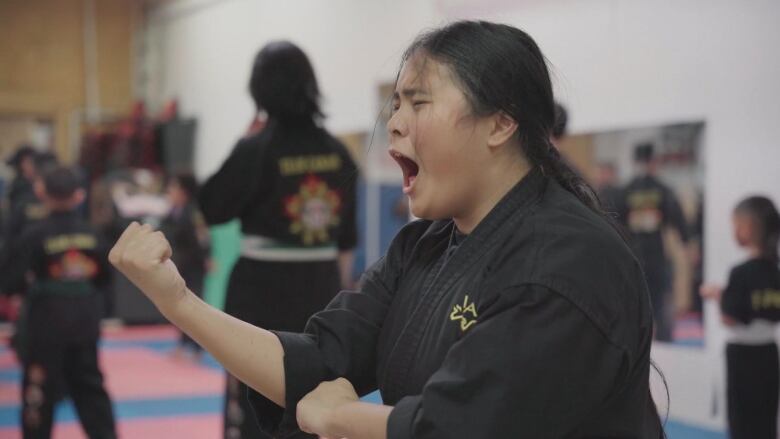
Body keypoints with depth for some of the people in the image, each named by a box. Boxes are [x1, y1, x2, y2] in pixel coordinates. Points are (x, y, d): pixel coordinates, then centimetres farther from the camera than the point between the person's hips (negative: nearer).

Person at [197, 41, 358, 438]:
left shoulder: (254, 149, -13)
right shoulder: (337, 152, 3)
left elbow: (212, 208, -1)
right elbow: (346, 239, 10)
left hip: (263, 289, -5)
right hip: (321, 287, 5)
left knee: (252, 406, 1)